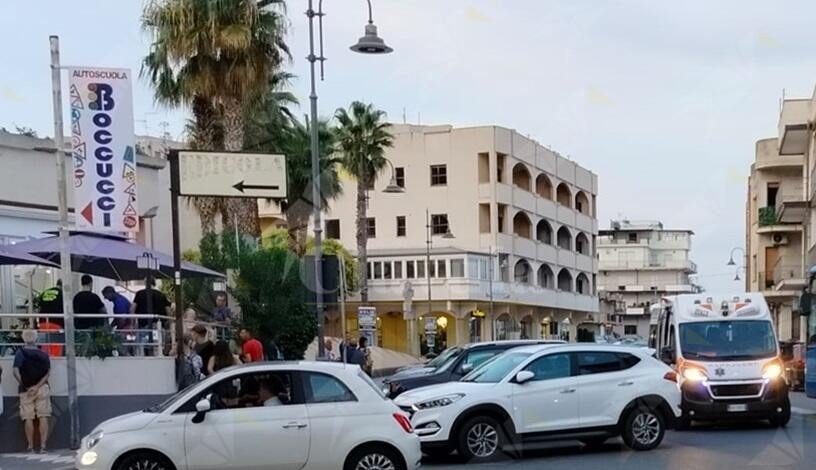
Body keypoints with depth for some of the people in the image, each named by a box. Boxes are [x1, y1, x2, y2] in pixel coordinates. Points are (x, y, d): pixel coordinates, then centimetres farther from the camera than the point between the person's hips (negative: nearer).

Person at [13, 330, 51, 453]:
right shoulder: (43, 355, 6)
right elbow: (47, 372, -6)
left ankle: (30, 447, 3)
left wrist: (25, 386, -6)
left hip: (26, 390, -1)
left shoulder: (20, 353, -1)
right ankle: (43, 446, -6)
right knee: (43, 417, 1)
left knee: (28, 418, 3)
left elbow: (16, 372, -12)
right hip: (42, 388, 1)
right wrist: (37, 386, -12)